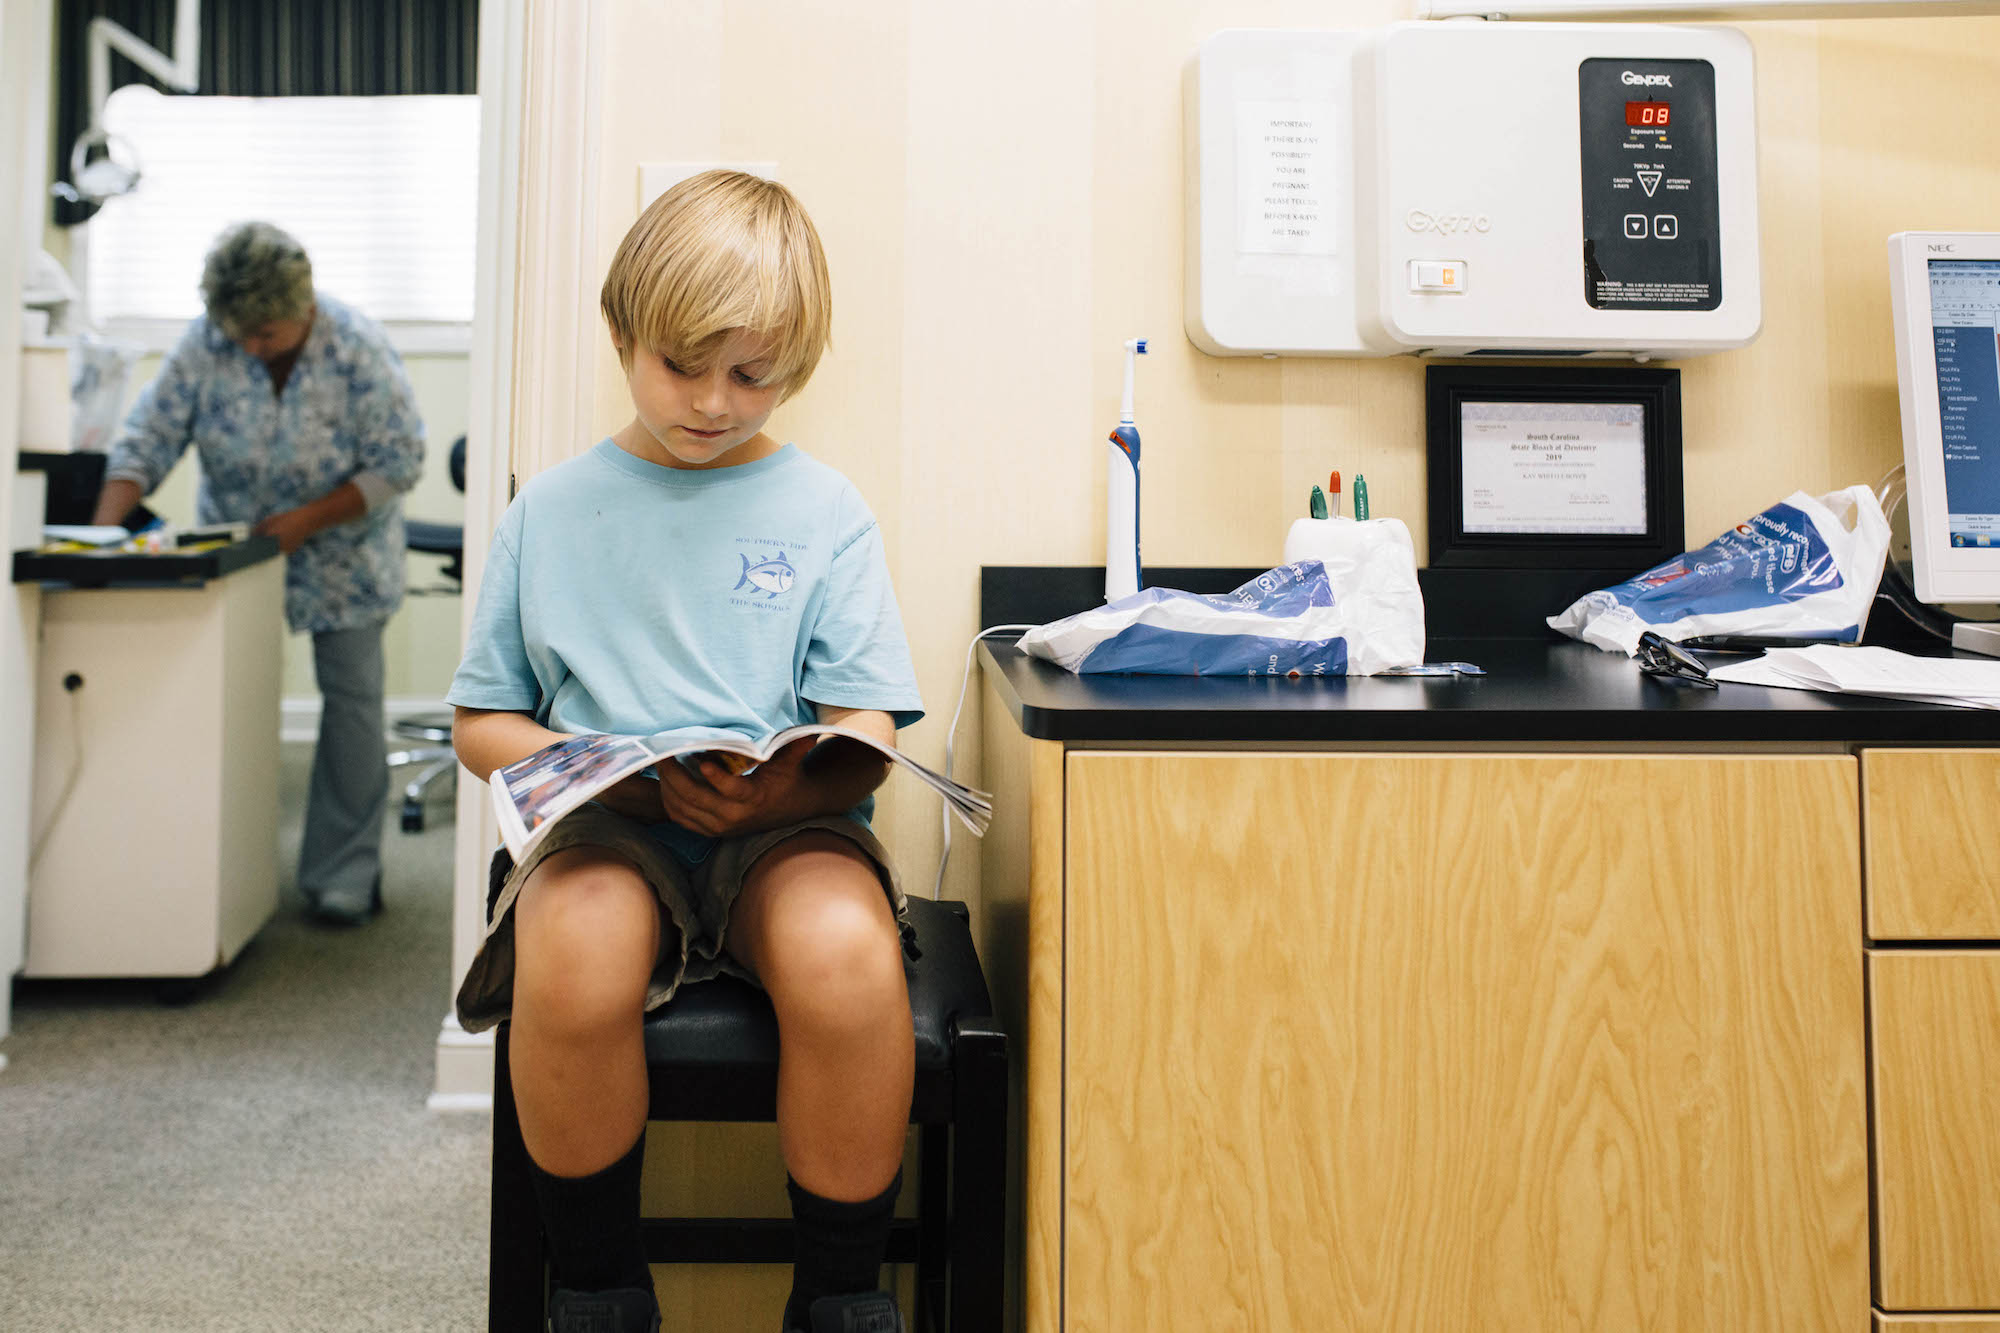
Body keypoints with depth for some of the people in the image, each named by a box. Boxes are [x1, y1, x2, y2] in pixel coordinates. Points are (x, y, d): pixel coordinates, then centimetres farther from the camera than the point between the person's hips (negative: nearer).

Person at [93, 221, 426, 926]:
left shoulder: (358, 351, -20)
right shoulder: (205, 344, -14)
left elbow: (399, 462, -17)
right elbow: (148, 436, -12)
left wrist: (308, 519, -23)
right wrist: (105, 526, -26)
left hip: (340, 554, -2)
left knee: (350, 701, -2)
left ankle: (344, 876, 7)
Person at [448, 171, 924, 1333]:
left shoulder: (824, 513, 8)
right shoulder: (552, 509, 12)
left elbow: (865, 743, 3)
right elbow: (481, 723, 15)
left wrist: (784, 791, -18)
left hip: (789, 826, -1)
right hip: (606, 829, 1)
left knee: (846, 954, -35)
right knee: (573, 956, -34)